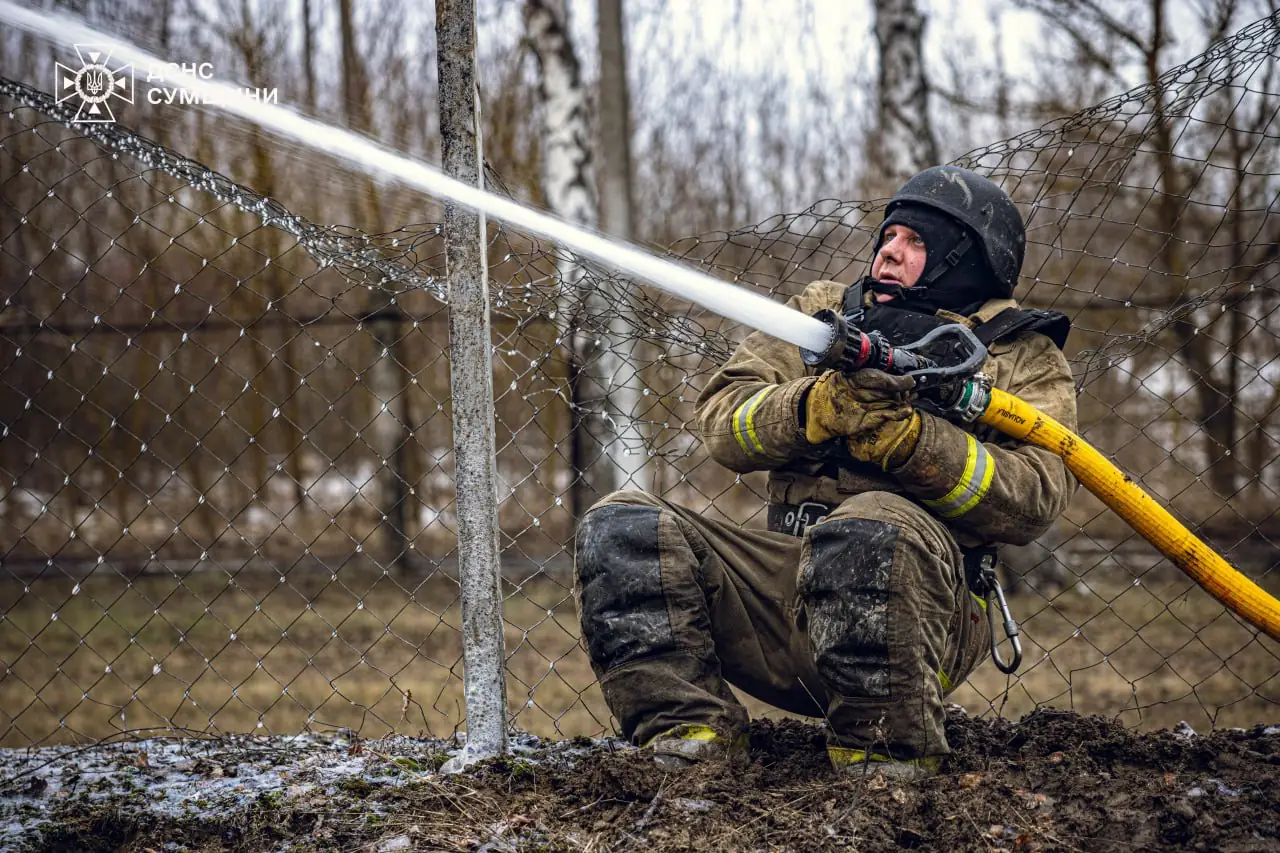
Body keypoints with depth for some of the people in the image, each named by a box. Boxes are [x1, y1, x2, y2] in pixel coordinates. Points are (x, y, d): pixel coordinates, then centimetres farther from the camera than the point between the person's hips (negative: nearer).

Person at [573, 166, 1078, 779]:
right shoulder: (824, 313, 21)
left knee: (871, 527, -38)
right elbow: (724, 420, 8)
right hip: (787, 584, 5)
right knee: (621, 528, -12)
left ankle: (888, 758, -23)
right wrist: (815, 408, -13)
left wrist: (907, 439, -21)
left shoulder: (1021, 357, 10)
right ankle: (690, 737, -20)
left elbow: (1033, 497, -8)